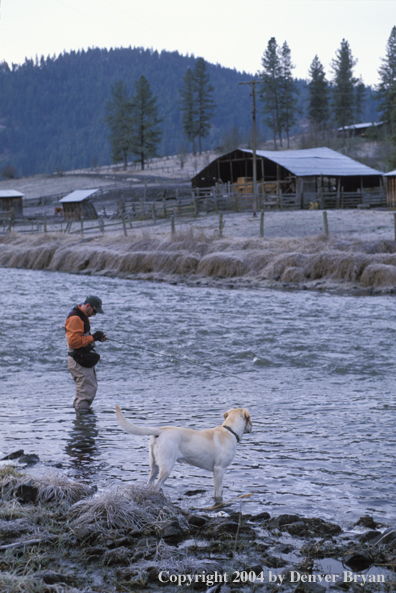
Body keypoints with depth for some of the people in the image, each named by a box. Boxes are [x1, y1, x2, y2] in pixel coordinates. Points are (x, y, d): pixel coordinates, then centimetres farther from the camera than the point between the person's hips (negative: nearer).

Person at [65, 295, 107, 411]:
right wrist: (93, 338, -20)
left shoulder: (83, 317, 16)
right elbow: (74, 341, -25)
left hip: (85, 359, 11)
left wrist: (97, 337, 8)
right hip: (78, 361, -11)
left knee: (92, 388, 16)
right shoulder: (74, 318, -18)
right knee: (86, 390, -10)